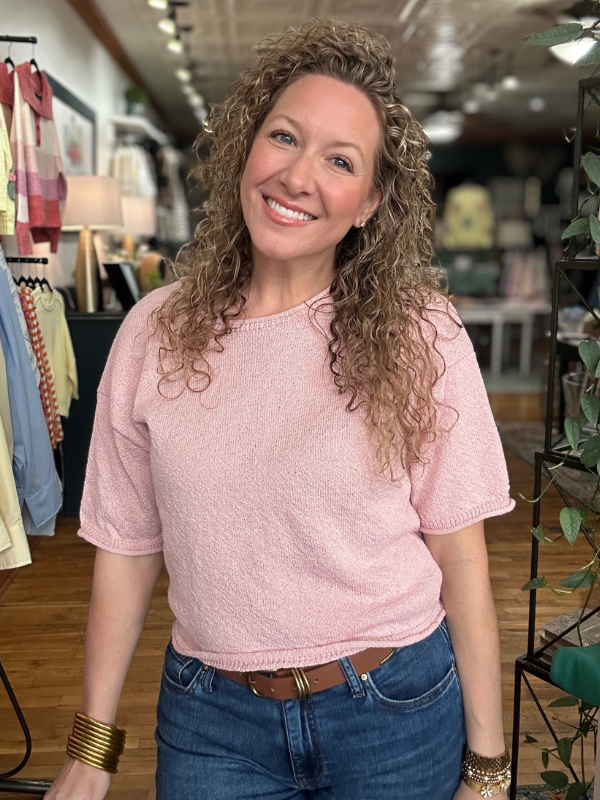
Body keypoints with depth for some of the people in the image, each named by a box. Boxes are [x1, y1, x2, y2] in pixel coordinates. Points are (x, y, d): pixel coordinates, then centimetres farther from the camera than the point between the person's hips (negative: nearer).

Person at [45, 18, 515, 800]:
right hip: (210, 720, 2)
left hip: (394, 710, -1)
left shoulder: (417, 336, -12)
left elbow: (460, 558, -8)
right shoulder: (154, 333, -6)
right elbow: (127, 550, 0)